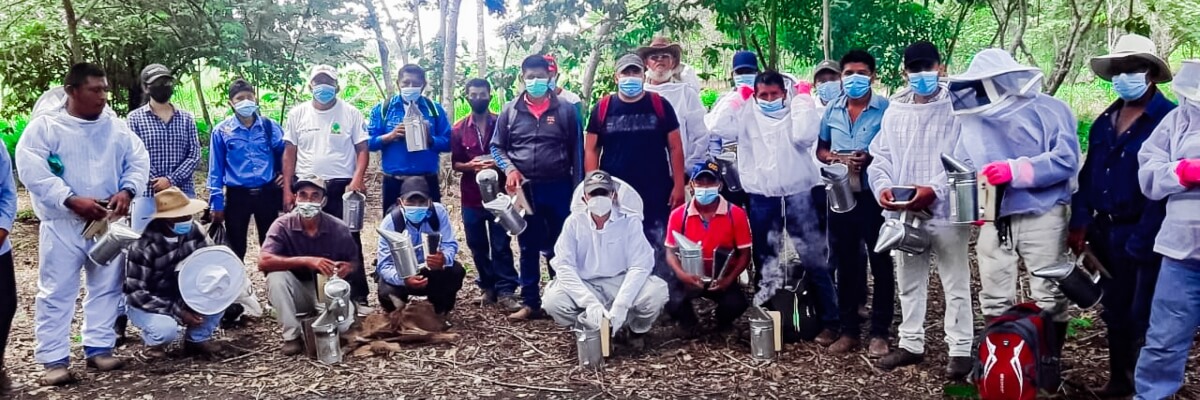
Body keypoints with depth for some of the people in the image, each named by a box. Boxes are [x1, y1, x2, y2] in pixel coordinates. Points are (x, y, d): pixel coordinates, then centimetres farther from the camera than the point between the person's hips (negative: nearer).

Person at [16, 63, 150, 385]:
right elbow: (31, 170, -14)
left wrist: (126, 191, -13)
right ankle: (54, 359, 6)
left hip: (107, 223, 4)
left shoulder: (116, 127, 7)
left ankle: (99, 349, 22)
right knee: (57, 292, 0)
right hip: (62, 225, -4)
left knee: (106, 287, 10)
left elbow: (139, 161, 6)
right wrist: (72, 200, -22)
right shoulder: (44, 126, -5)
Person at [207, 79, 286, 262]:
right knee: (236, 248, 9)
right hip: (237, 195, -1)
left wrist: (285, 173, 3)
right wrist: (217, 204, -2)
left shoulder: (270, 126, 1)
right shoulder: (221, 131, -3)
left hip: (267, 193, 1)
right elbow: (216, 171, 0)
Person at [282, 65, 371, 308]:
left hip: (342, 187, -2)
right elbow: (290, 153, 8)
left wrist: (357, 180, -16)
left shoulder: (350, 113, -1)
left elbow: (362, 150, -1)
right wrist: (287, 189, 2)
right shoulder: (297, 114, 5)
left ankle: (358, 296, 8)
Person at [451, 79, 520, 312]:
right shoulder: (458, 130, 4)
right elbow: (455, 164, 6)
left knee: (501, 245, -3)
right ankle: (488, 287, 22)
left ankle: (506, 291, 0)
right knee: (477, 246, 10)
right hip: (471, 196, 2)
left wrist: (499, 165, -17)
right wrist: (470, 166, -15)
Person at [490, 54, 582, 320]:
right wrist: (509, 169, -9)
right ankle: (530, 303, 18)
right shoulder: (510, 111, 5)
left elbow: (576, 151, 2)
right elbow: (497, 147, 10)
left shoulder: (565, 110, 1)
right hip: (525, 189, 2)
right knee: (528, 248, 10)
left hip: (558, 188, -1)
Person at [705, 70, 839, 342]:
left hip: (798, 196, -2)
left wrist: (804, 99, -10)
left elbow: (805, 135, -20)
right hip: (761, 199, 2)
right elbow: (716, 126, -11)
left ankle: (829, 321, 9)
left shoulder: (795, 112, 0)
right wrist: (737, 97, -3)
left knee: (815, 260, 0)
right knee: (765, 262, 14)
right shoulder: (746, 114, 4)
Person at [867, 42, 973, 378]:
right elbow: (880, 158, 12)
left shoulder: (956, 109, -4)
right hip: (903, 213, 6)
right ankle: (911, 344, 27)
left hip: (945, 211, -5)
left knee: (955, 284, 2)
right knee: (909, 283, 15)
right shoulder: (893, 112, 12)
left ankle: (961, 350, 10)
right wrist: (883, 187, -7)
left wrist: (934, 190, -23)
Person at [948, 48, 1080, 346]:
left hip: (1042, 218, -5)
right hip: (993, 221, 5)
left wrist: (1015, 170, -23)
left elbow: (1066, 159, -15)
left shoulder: (1049, 110, -5)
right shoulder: (974, 119, 11)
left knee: (1049, 298, 3)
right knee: (994, 301, 11)